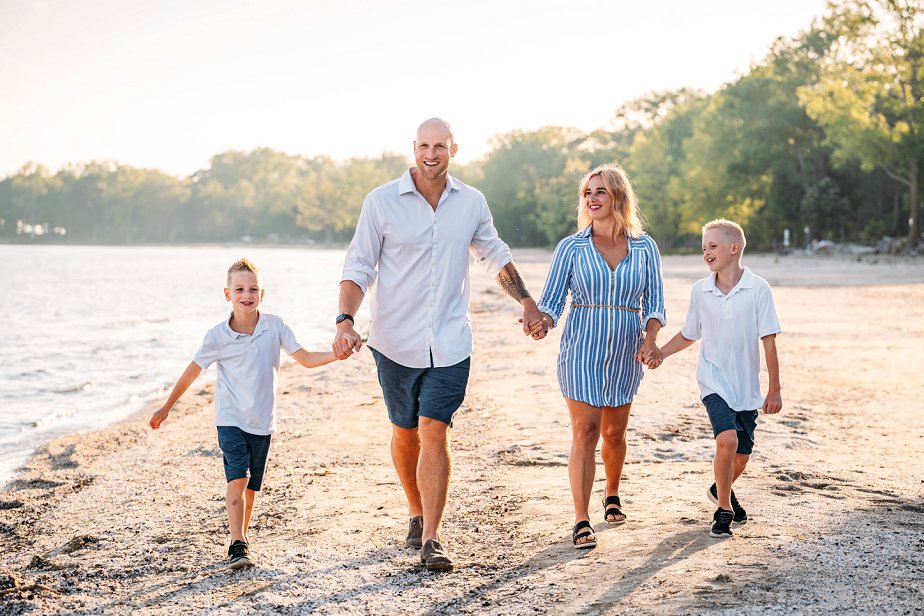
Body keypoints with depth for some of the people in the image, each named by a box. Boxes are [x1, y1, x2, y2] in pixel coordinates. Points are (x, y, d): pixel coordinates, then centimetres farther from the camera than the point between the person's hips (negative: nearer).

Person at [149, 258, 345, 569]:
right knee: (237, 478, -17)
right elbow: (192, 371, 2)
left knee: (251, 485, 9)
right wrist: (166, 407, 8)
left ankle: (242, 537, 24)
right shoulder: (217, 336, -8)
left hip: (262, 422, 3)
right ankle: (237, 545, -17)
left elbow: (306, 359, -2)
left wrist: (338, 353, -18)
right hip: (231, 419, -2)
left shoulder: (274, 326, -4)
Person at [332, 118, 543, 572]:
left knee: (434, 432, -10)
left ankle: (431, 538, -5)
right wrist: (345, 320, -17)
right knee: (405, 432, 13)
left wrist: (526, 300, 16)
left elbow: (495, 256, 20)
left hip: (450, 342, 0)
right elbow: (358, 268, -3)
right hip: (396, 341, 0)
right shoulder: (381, 202, -5)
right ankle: (417, 514, 35)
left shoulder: (471, 203, 4)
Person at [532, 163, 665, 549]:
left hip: (625, 354, 2)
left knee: (614, 433, 12)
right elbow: (552, 300, 0)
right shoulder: (571, 248, 1)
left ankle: (612, 495, 39)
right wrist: (543, 323, -22)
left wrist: (651, 339, -13)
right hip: (581, 351, -2)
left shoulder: (644, 248, 5)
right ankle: (581, 521, -3)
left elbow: (655, 304, 5)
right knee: (584, 433, -8)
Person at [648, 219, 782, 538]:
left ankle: (722, 490, 42)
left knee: (741, 455, 9)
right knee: (727, 439, -22)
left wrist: (774, 390, -6)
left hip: (746, 386, 0)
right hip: (714, 381, 0)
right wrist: (660, 353, -2)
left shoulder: (758, 288, -8)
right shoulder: (700, 290, 0)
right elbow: (688, 335, 14)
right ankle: (723, 509, -4)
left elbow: (768, 342, -6)